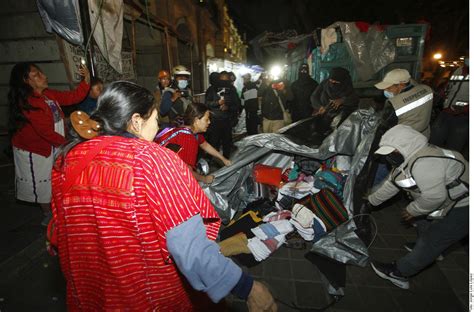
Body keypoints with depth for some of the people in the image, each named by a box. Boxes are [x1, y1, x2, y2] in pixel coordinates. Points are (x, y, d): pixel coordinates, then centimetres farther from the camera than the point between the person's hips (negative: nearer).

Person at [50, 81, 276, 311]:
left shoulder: (67, 158, -9)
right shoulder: (153, 159, -26)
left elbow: (61, 232, 5)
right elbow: (190, 249, -32)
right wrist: (249, 288, -23)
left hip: (91, 293, 6)